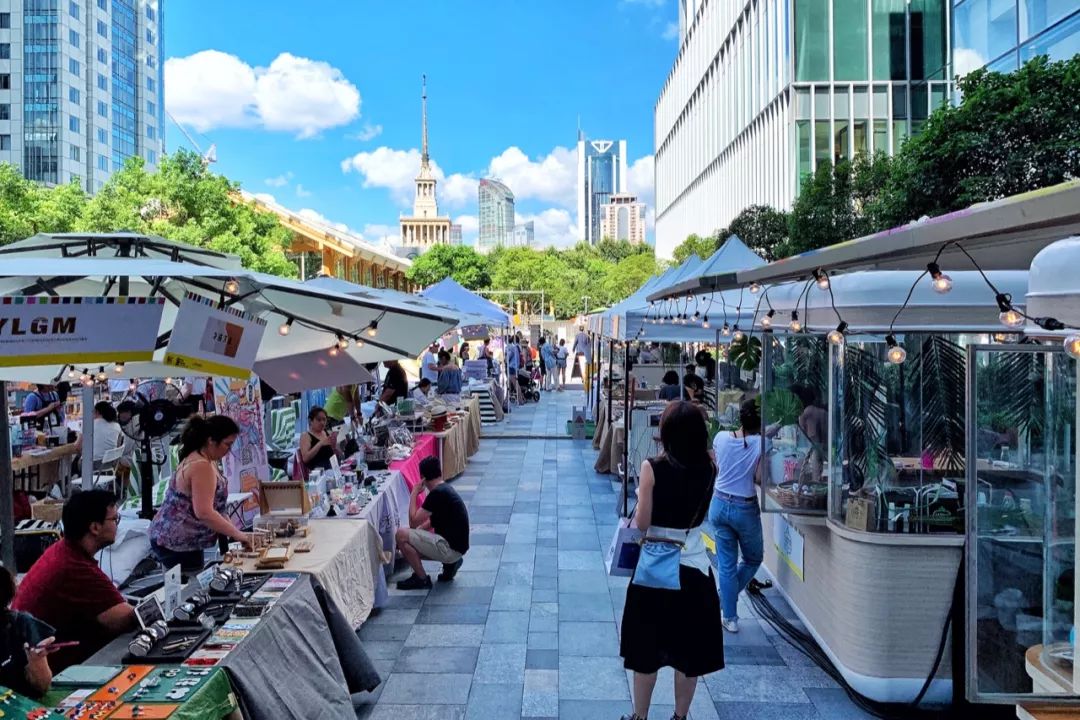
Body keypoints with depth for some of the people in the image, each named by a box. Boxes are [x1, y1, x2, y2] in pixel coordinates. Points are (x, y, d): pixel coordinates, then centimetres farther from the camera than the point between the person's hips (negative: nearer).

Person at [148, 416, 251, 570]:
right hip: (175, 543, -10)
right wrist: (238, 534, -22)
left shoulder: (197, 458, 9)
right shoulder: (202, 466, -21)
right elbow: (204, 513, -28)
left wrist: (233, 529, 7)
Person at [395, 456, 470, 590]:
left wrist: (414, 494, -6)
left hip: (451, 548, -10)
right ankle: (450, 563, 12)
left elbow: (413, 522, -15)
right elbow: (432, 522, 21)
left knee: (401, 535, -12)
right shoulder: (445, 489, 11)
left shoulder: (437, 493, -19)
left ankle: (422, 579, -1)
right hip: (455, 545, 10)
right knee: (408, 545, 20)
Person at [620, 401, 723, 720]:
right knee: (689, 649, 16)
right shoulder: (708, 469, -8)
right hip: (694, 567, 2)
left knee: (647, 648, 14)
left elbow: (641, 523, -16)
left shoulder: (652, 467, -16)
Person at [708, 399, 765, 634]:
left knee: (726, 564, 11)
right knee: (753, 560, 22)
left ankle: (730, 618, 17)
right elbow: (759, 478, -15)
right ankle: (724, 599, 19)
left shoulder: (721, 438, -4)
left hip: (719, 505, 4)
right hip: (745, 509, -4)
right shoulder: (761, 444, -15)